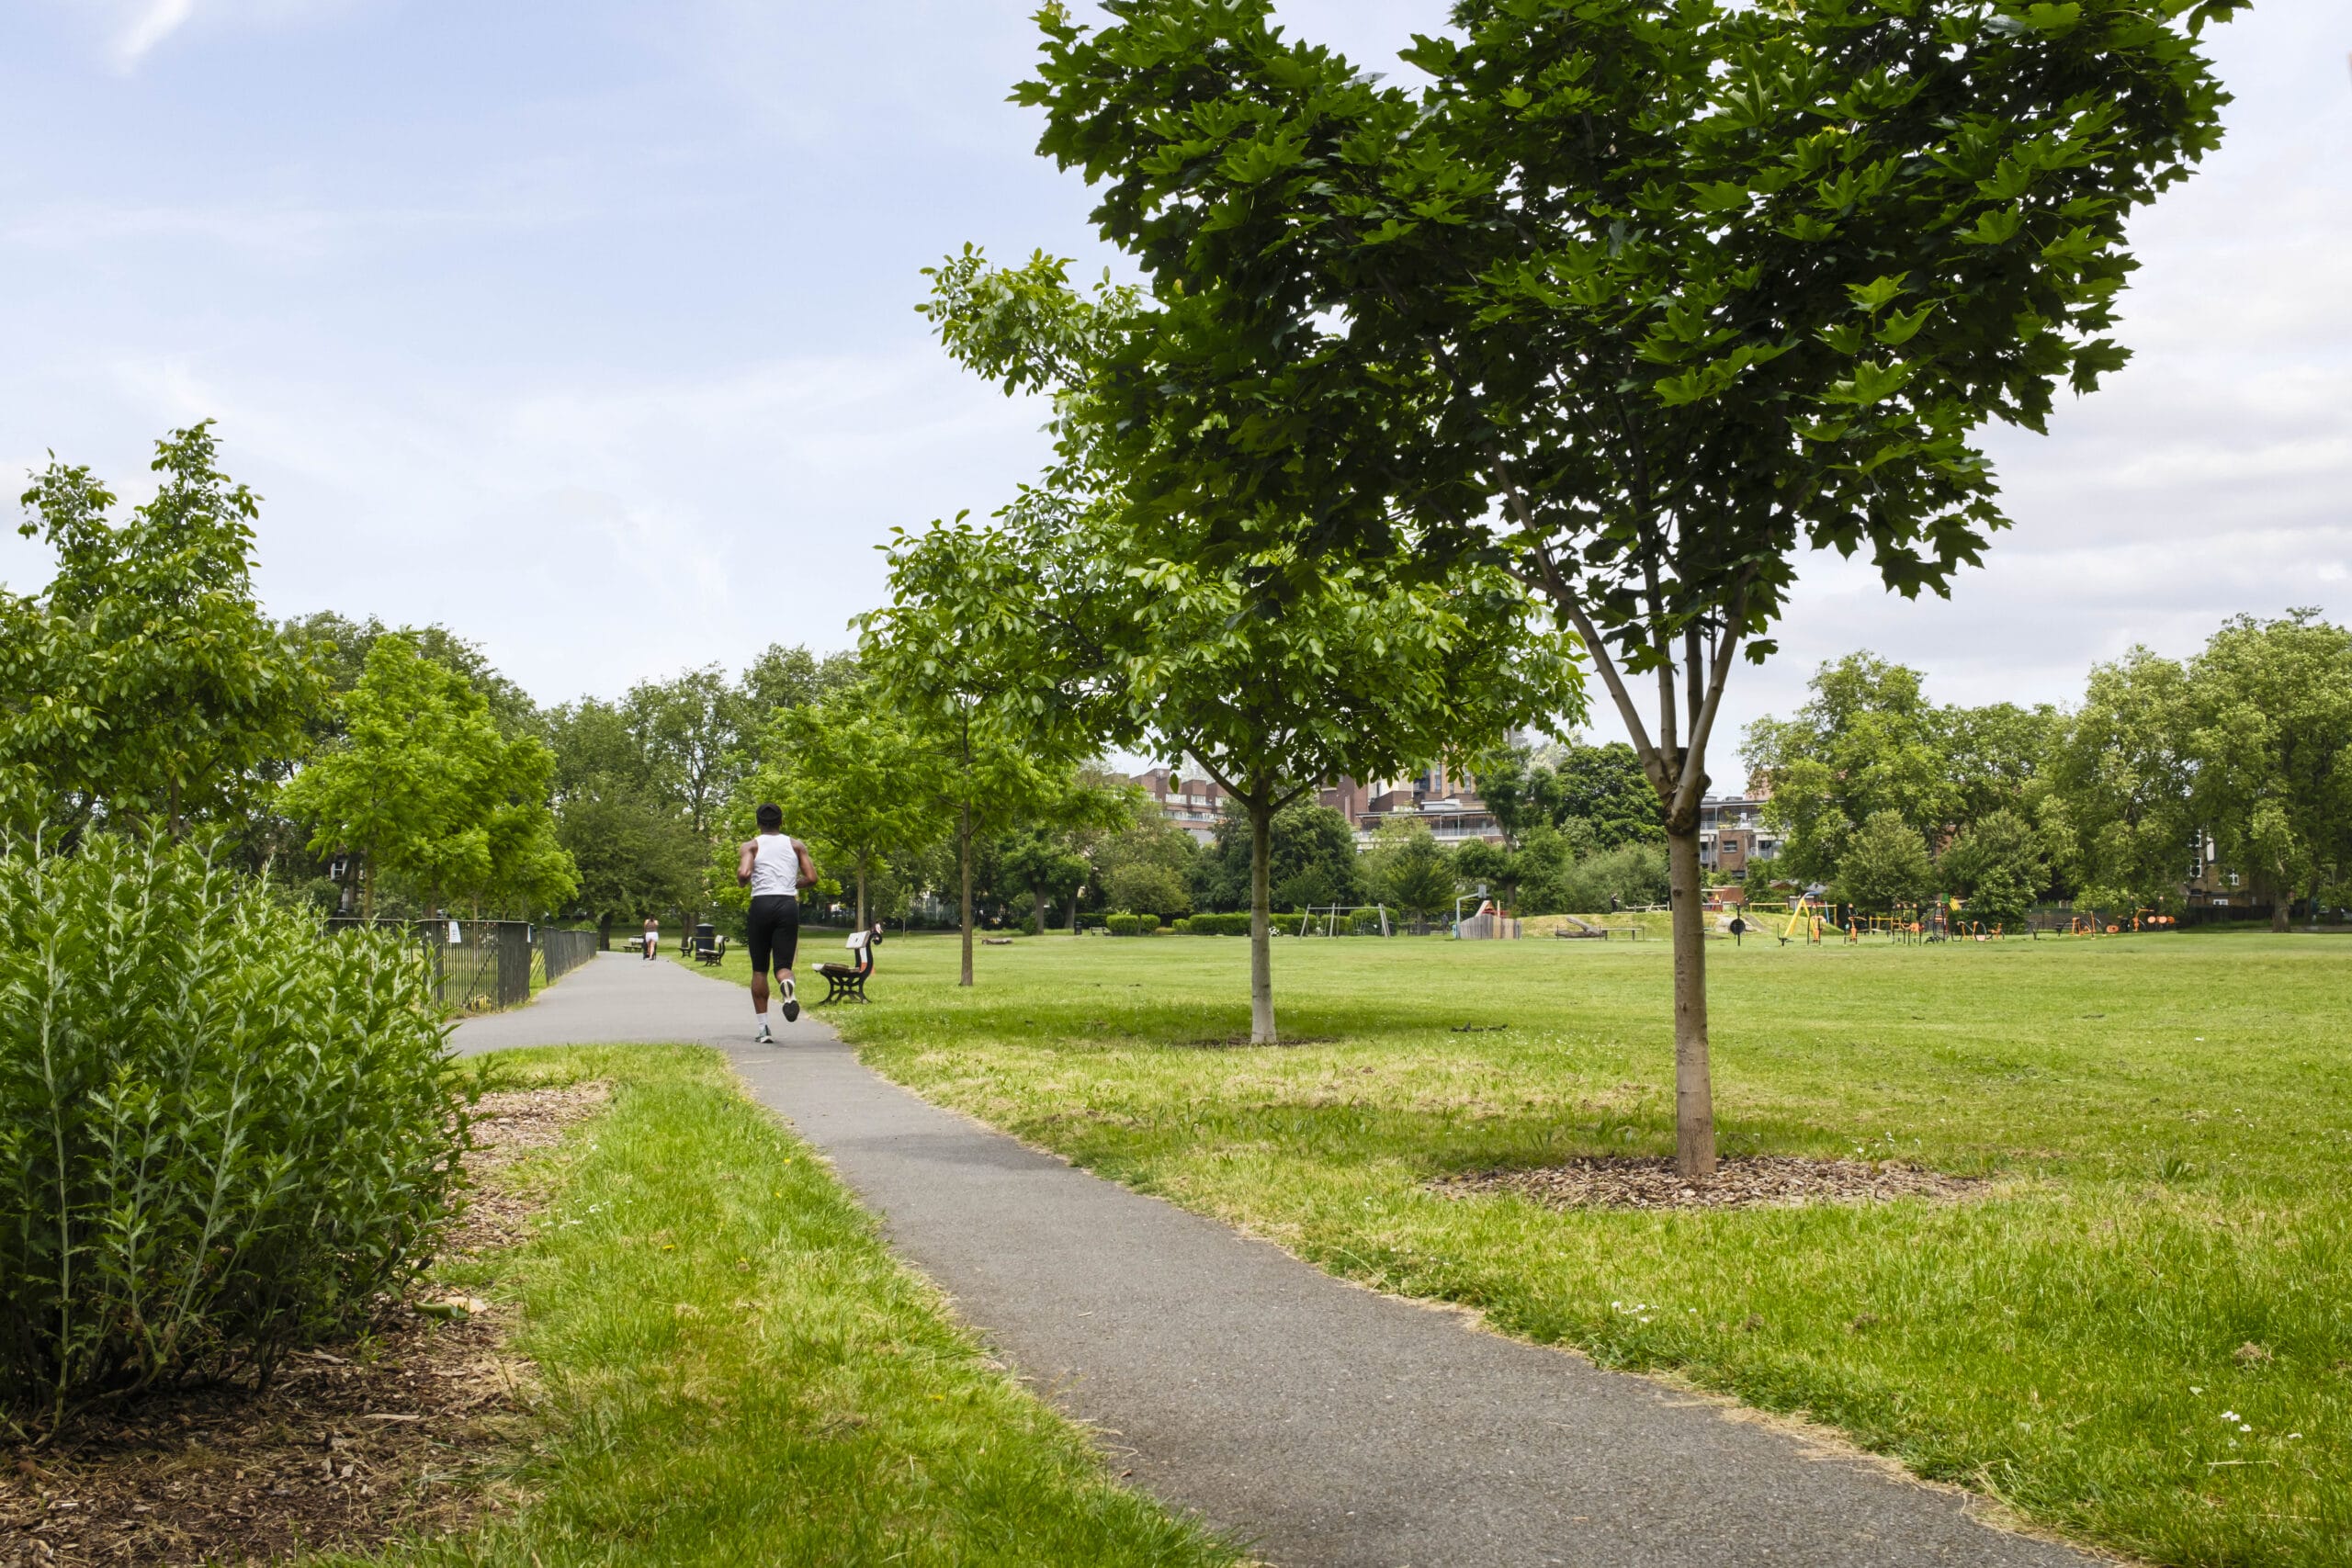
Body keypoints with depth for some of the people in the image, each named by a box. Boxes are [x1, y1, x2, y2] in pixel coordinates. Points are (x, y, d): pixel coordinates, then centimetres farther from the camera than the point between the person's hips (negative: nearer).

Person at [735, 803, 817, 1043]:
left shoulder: (751, 846, 8)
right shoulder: (796, 845, 14)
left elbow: (743, 874, -10)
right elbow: (811, 879, 5)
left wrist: (741, 884, 12)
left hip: (761, 904, -1)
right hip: (789, 904, 1)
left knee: (759, 969, 10)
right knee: (783, 965, 1)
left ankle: (764, 1030, 7)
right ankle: (787, 986, -38)